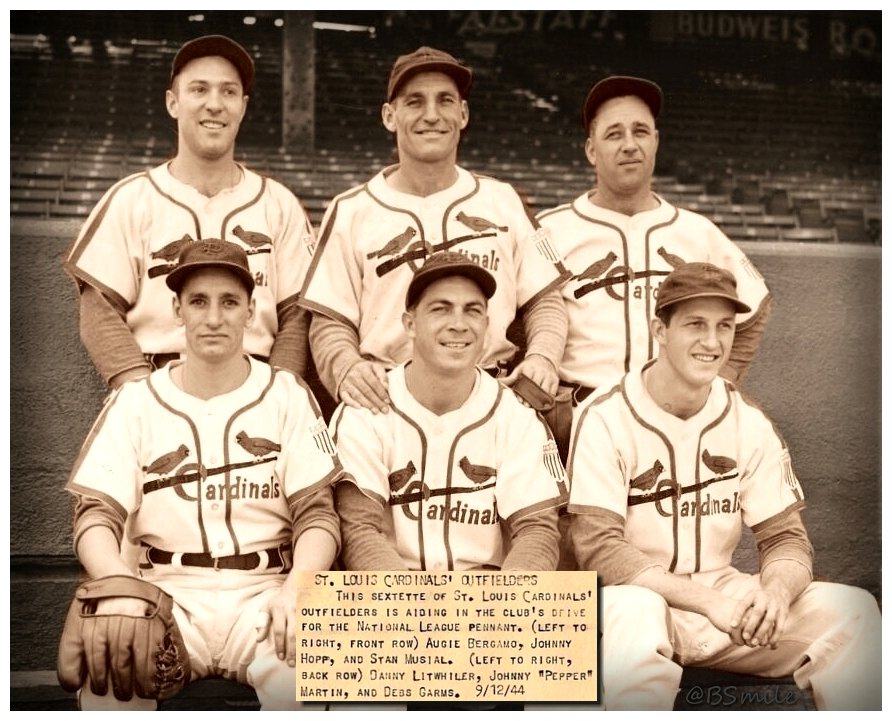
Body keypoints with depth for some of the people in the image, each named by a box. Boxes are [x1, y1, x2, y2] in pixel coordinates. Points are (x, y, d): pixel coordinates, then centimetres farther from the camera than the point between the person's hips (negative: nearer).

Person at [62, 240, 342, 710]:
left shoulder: (288, 396, 7)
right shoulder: (135, 401, 8)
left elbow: (317, 514, 1)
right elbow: (96, 515, 1)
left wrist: (297, 588, -20)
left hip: (261, 594, 0)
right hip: (167, 595, 1)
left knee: (301, 682, -33)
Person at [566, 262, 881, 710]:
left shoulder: (748, 421, 1)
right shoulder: (606, 419, -12)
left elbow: (785, 537, 1)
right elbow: (597, 547, -19)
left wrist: (776, 592, -25)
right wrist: (709, 601, -29)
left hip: (724, 590, 4)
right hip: (641, 595, -4)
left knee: (853, 609, -16)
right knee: (630, 612, -38)